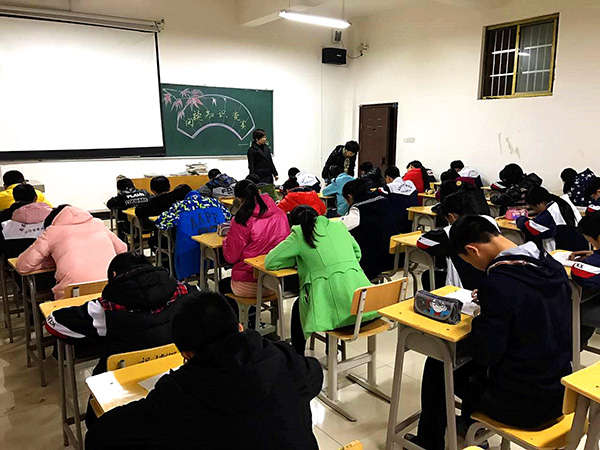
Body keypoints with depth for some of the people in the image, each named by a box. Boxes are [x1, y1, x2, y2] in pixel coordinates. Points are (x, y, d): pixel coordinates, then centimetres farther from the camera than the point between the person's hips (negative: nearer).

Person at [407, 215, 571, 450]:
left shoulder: (498, 282, -27)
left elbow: (485, 354, -22)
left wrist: (479, 321, -4)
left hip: (522, 405, -8)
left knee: (438, 365, 13)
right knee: (469, 363, 29)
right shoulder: (553, 266, -3)